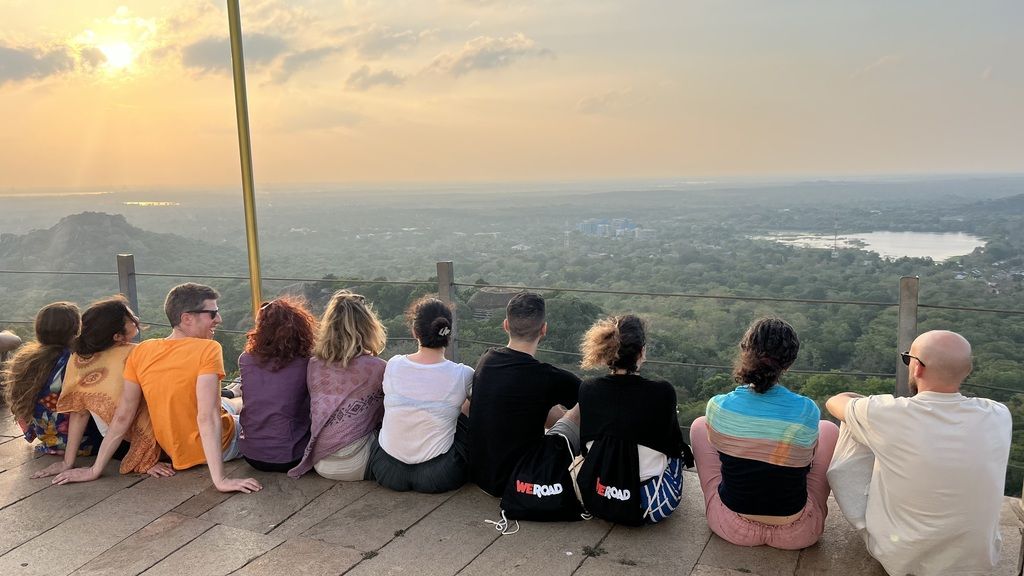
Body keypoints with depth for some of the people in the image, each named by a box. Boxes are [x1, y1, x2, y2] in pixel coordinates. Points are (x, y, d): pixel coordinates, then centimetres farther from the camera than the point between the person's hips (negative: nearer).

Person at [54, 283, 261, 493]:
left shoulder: (141, 352, -9)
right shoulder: (208, 349, -24)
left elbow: (122, 417, -7)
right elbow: (207, 417, -32)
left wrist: (95, 470, 1)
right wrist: (220, 480, -33)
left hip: (175, 452, 6)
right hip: (220, 447, -6)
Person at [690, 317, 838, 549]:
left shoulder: (718, 406, -17)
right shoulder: (807, 411, -19)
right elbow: (807, 461, 1)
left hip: (732, 529, 0)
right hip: (796, 534, 0)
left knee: (699, 425, 20)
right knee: (829, 429, 20)